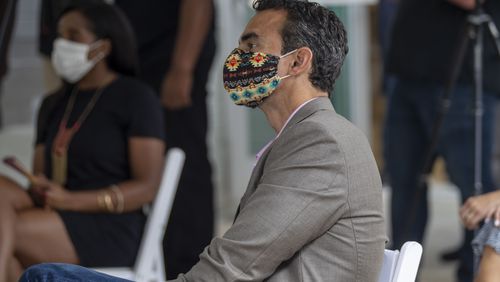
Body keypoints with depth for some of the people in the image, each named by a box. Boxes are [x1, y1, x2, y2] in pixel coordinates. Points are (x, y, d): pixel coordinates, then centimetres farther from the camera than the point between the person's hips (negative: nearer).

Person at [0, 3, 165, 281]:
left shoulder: (138, 98, -4)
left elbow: (148, 187, -10)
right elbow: (40, 183, 15)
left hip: (107, 239, -6)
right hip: (58, 227, 6)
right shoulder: (54, 105, 17)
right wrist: (40, 192, -12)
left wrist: (70, 201, -20)